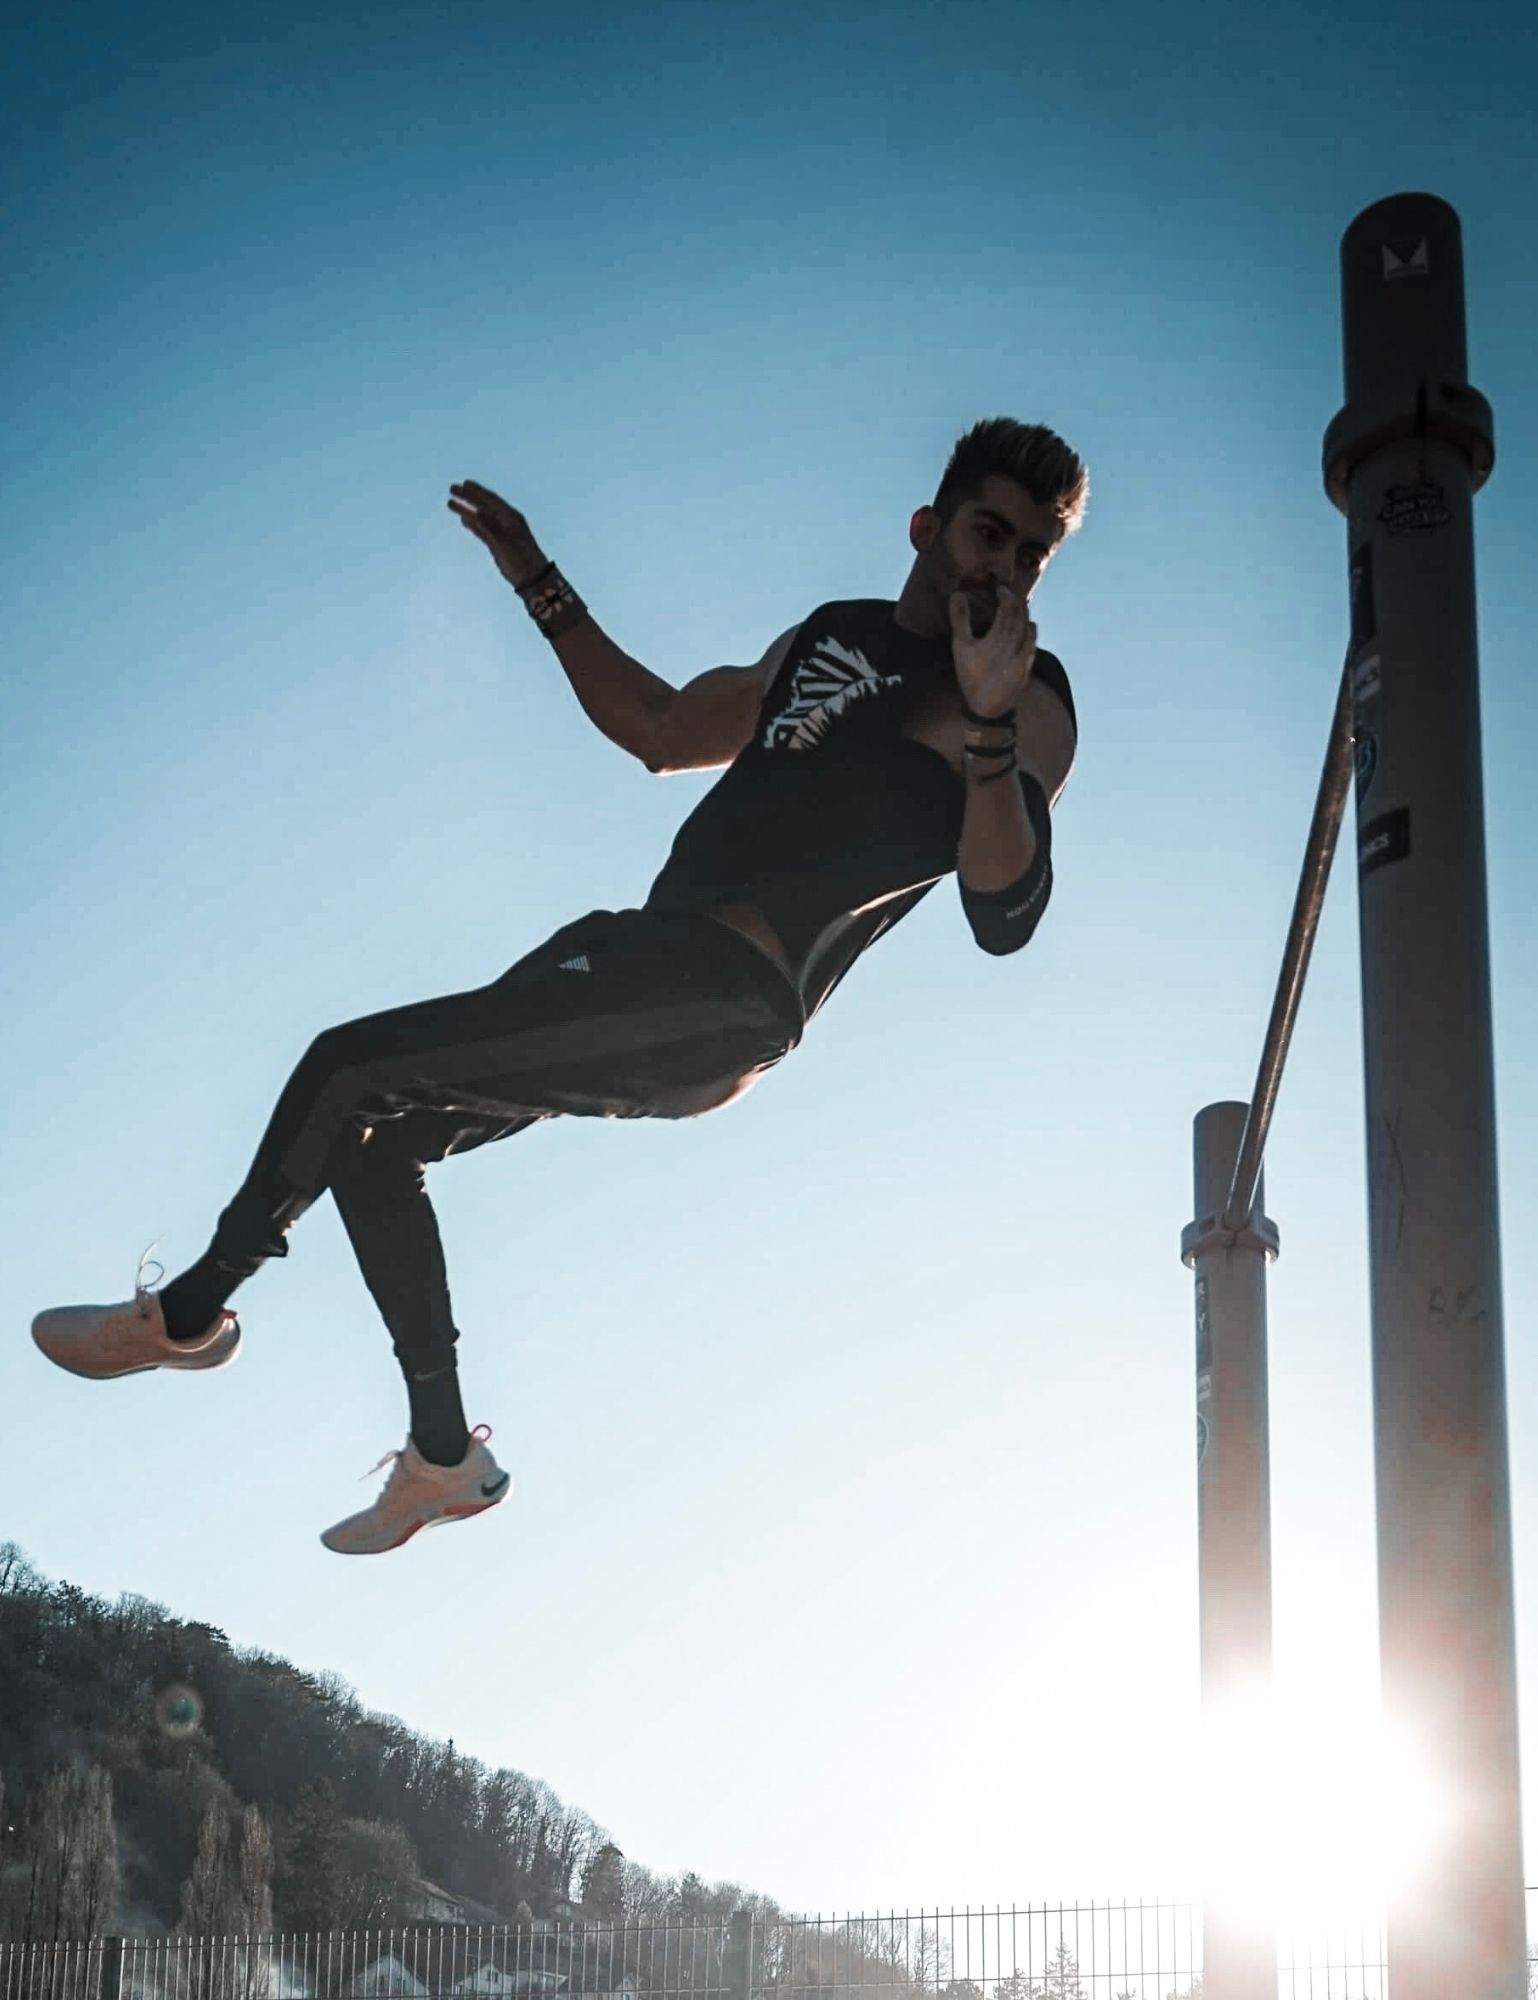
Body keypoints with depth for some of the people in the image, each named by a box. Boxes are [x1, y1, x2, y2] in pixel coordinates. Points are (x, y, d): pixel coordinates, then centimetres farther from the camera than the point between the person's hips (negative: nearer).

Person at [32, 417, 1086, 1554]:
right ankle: (446, 1453, 21)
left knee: (348, 1068, -11)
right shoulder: (834, 640, 18)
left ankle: (193, 1311, 12)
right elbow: (661, 731, 30)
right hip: (641, 960, 9)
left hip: (724, 1003, -9)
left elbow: (1004, 915, -25)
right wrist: (541, 586, 26)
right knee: (369, 1142, 15)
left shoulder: (1026, 706, -8)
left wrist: (988, 727, -40)